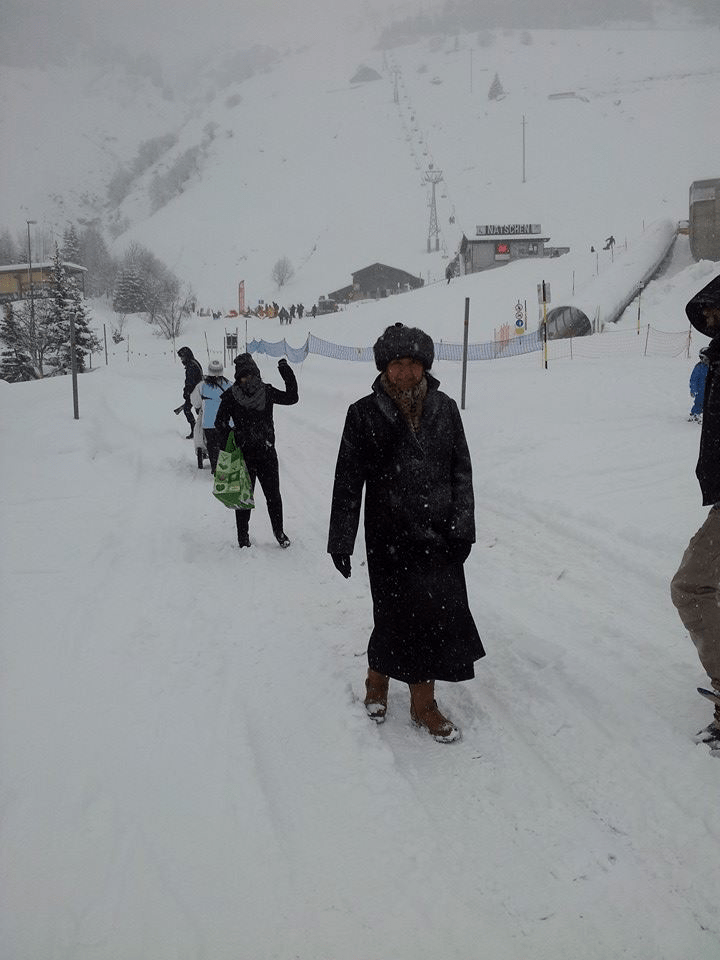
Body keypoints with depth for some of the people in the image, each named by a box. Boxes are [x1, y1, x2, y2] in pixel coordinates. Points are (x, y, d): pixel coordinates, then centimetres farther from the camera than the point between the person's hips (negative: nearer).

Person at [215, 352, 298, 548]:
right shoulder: (231, 396, -5)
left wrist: (287, 374, -1)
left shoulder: (266, 391, 2)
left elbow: (291, 398, 7)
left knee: (273, 495, 8)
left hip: (267, 453, 2)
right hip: (243, 453, -2)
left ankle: (279, 531, 26)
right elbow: (220, 423, -1)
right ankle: (243, 536, 20)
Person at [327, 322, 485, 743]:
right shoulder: (365, 414, -6)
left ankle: (423, 702, 26)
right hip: (391, 537, -3)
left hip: (439, 533, 3)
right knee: (403, 614, 0)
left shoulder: (444, 408, 2)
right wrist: (341, 541, -3)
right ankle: (377, 680, 28)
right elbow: (348, 480, -3)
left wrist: (462, 529, -1)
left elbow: (462, 470, 5)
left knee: (437, 615, 7)